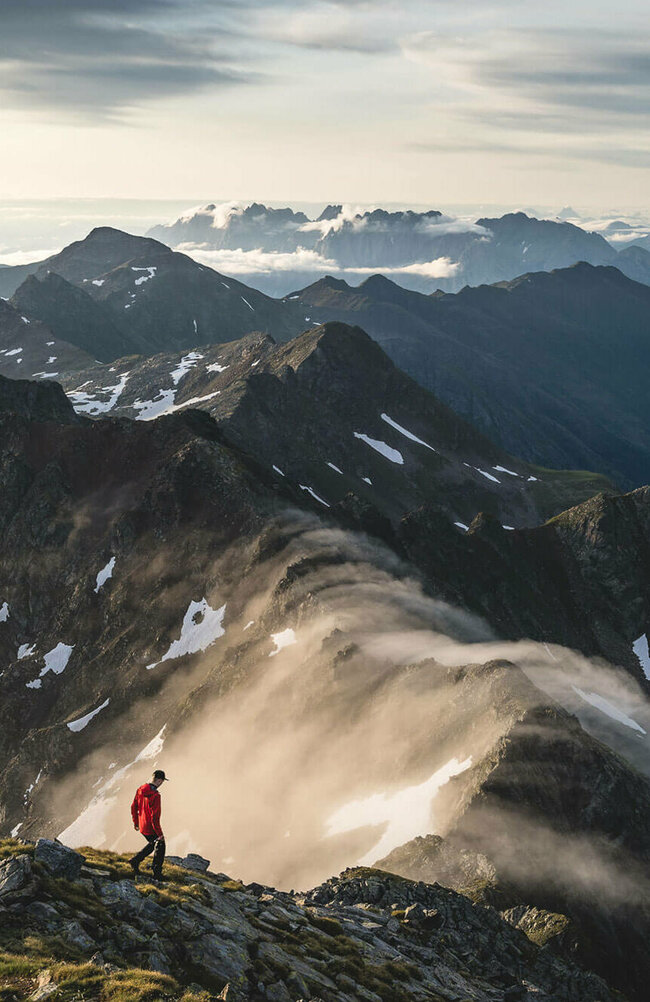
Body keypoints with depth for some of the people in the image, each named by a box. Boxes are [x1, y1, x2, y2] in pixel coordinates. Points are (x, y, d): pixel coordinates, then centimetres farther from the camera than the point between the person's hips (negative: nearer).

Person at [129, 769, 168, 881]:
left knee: (152, 844, 28)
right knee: (160, 846, 11)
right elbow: (155, 817, -26)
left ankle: (135, 860, 22)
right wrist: (160, 833, -16)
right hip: (150, 828, -7)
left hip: (142, 827, 7)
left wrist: (136, 822, 22)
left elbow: (134, 807, 9)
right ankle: (157, 873, 18)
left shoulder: (140, 790, -3)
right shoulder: (155, 796, -27)